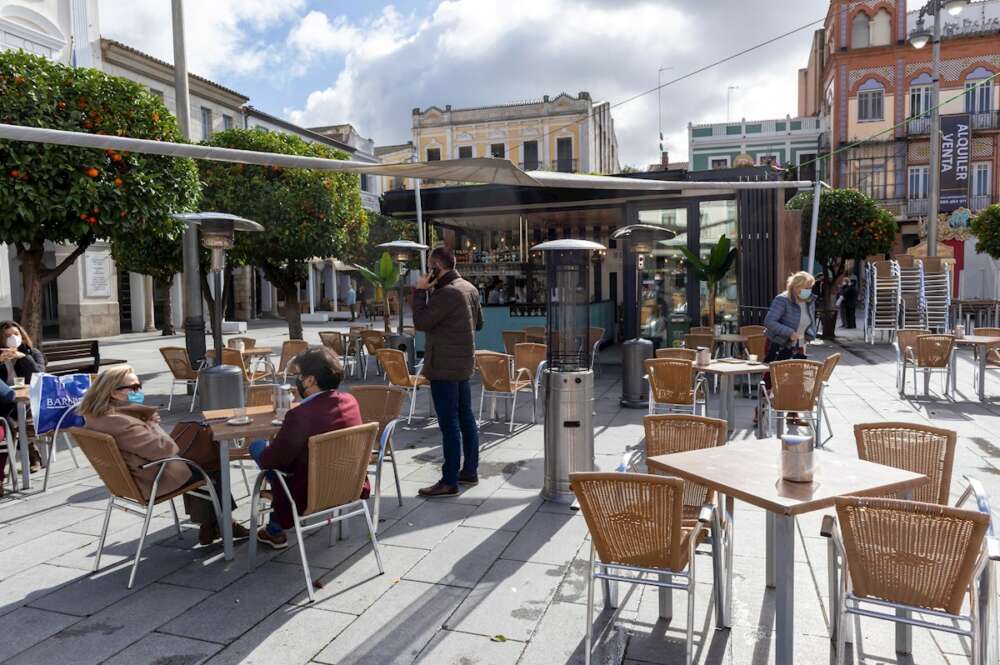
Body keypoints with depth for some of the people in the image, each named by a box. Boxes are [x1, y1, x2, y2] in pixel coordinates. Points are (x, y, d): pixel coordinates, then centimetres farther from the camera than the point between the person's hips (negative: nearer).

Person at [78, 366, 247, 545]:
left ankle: (207, 526, 26)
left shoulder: (95, 417, -1)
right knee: (214, 464, 7)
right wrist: (152, 426, -10)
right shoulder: (122, 424, -32)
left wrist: (148, 424, -5)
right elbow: (166, 449, -27)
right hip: (152, 482, -10)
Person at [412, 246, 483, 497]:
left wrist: (420, 291, -8)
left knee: (449, 423, -6)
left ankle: (449, 481, 0)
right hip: (463, 363, 10)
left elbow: (420, 322, -15)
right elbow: (478, 323, 21)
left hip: (444, 366, -10)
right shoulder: (470, 288, 11)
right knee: (466, 417, 15)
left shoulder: (447, 293, -19)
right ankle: (470, 471, 25)